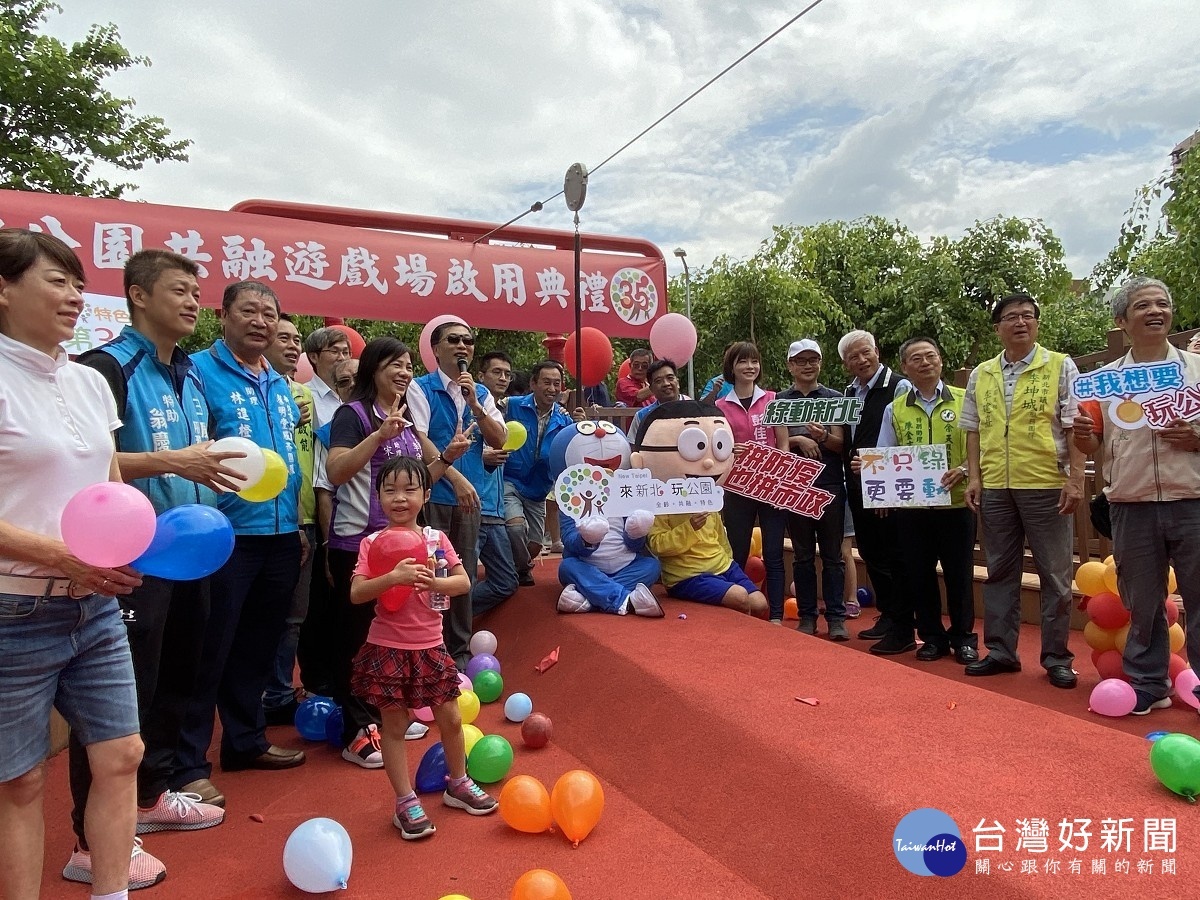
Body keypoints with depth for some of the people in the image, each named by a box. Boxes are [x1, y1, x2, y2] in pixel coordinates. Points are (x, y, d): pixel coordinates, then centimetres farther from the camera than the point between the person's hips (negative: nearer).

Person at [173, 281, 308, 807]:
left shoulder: (279, 384, 14)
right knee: (209, 652, 2)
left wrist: (299, 524, 17)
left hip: (281, 536, 7)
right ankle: (188, 765, 14)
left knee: (258, 647, 16)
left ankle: (246, 739, 31)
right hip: (225, 535, -7)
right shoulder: (200, 371, -7)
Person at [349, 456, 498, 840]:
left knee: (451, 719, 12)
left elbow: (464, 581, -4)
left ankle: (458, 783, 34)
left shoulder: (437, 539, 0)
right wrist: (393, 577, -31)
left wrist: (435, 583, -23)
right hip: (387, 647, -3)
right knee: (394, 725, 6)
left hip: (430, 645, 3)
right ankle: (406, 802, 20)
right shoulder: (372, 543, -8)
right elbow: (356, 593, -16)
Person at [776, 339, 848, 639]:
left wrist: (822, 437, -20)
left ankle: (836, 617, 7)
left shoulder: (834, 398, 7)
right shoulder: (778, 401, 8)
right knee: (802, 554, 7)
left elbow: (841, 444, 1)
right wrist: (798, 439, -14)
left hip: (830, 484, 0)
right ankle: (807, 616, 15)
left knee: (832, 554, 2)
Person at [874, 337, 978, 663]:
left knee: (959, 573, 6)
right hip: (911, 505, 2)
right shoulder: (895, 409, 8)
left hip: (956, 501, -2)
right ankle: (932, 638, 24)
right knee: (918, 574, 9)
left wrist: (964, 469, -17)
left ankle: (963, 638, 23)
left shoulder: (964, 400, 2)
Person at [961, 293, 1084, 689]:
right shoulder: (981, 375, 11)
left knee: (1055, 574, 4)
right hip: (995, 488, 4)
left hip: (1047, 485, -3)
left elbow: (1075, 427, -3)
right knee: (1000, 571, 10)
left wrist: (1076, 479, -10)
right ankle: (1001, 650, 19)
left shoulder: (1060, 367, 2)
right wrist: (974, 477, 5)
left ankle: (1056, 656, 14)